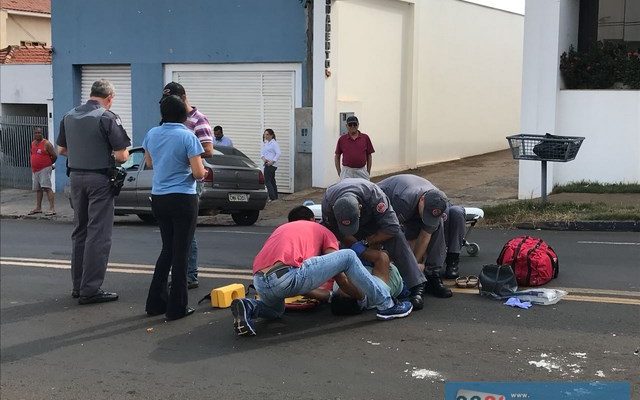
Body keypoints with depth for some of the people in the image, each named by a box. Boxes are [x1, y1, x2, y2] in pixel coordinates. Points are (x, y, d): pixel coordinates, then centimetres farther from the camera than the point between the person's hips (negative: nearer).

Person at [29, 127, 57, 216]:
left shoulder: (46, 143, -10)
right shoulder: (33, 143, 13)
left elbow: (54, 156, -8)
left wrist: (49, 164, 6)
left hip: (44, 169, -8)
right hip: (35, 170, 8)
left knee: (47, 188, -15)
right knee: (38, 189, 14)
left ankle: (52, 208, -19)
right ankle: (38, 208, 23)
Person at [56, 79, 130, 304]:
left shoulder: (69, 117, 8)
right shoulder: (108, 118, -12)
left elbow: (61, 150, 15)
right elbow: (121, 156, -14)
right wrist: (119, 155, 7)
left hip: (76, 176, 7)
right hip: (99, 178, -7)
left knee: (79, 231, 16)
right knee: (98, 234, -3)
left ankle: (78, 285, 21)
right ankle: (90, 289, -4)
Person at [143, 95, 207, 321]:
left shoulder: (152, 134, 3)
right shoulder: (187, 137, -14)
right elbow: (198, 173, -16)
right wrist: (202, 173, 5)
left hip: (158, 198, 6)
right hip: (183, 199, -6)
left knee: (167, 249, 18)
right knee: (180, 252, 2)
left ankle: (156, 302, 21)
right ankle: (177, 307, 7)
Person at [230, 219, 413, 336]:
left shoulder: (282, 228, 38)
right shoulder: (324, 232, 23)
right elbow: (338, 272, 11)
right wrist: (361, 297, 26)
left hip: (259, 283, 6)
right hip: (287, 277, -6)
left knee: (276, 311, 40)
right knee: (348, 257, 9)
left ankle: (249, 307, 8)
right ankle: (386, 305, 8)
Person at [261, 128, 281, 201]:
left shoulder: (274, 143, -10)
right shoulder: (265, 143, 16)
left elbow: (278, 153, -18)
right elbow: (262, 152, 15)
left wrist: (272, 161, -22)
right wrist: (263, 158, -6)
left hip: (271, 164, -9)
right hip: (267, 164, 9)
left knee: (267, 181, -11)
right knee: (272, 181, 13)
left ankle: (272, 197, -11)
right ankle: (275, 197, 19)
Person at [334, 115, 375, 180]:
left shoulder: (365, 137, 4)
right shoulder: (342, 139, 4)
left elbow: (369, 156, 8)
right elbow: (337, 156, 10)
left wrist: (368, 172, 4)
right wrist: (339, 172, 3)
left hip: (362, 172, 0)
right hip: (347, 172, 0)